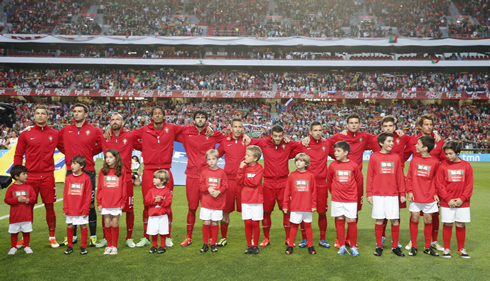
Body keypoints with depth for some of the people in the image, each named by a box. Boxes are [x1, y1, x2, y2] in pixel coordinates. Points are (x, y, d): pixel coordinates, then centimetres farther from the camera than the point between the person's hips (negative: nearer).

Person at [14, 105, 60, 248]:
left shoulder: (55, 134, 4)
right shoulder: (26, 134, 3)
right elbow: (18, 156, 6)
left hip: (48, 176, 0)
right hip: (30, 176, 0)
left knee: (50, 207, 4)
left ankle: (52, 237, 16)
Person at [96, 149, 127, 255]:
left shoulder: (121, 171, 0)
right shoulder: (102, 171, 4)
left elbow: (124, 188, 1)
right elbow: (99, 188, 5)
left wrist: (123, 202, -1)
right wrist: (99, 202, 1)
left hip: (117, 203, -2)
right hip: (105, 203, 2)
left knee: (115, 224, 4)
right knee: (107, 225, 7)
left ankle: (114, 246, 16)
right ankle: (109, 246, 20)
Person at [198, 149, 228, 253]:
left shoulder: (222, 172, 0)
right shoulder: (204, 172, 3)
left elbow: (225, 186, -1)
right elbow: (201, 185, 2)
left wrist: (218, 192, -16)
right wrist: (208, 189, -15)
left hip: (218, 202, 0)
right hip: (206, 202, 1)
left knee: (215, 223, 5)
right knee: (206, 223, 1)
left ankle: (213, 244, 18)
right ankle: (205, 244, 15)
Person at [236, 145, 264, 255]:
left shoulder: (259, 168, -6)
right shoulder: (243, 166, 4)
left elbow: (255, 182, -18)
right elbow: (239, 181, -6)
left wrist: (244, 181, -5)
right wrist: (241, 169, -15)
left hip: (257, 200, -3)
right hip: (245, 200, 3)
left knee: (255, 223, 3)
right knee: (247, 223, 4)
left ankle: (255, 245, 16)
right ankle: (249, 245, 16)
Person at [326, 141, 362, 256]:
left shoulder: (353, 165, -5)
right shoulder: (333, 165, -1)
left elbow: (359, 181, 6)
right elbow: (329, 181, 11)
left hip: (351, 199, -1)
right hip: (337, 199, 2)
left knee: (351, 221, 0)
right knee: (340, 221, 7)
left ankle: (353, 246, 14)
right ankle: (342, 246, 17)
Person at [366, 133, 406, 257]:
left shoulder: (396, 157, 6)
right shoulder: (374, 156, 1)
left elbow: (400, 176, 8)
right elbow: (370, 176, 1)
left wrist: (402, 193, 4)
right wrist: (369, 193, -3)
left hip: (393, 195, 2)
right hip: (378, 195, -2)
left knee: (395, 220, 2)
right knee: (379, 220, 3)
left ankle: (395, 247, 15)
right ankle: (379, 246, 16)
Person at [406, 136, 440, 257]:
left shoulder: (435, 162, -4)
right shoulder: (414, 160, 1)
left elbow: (436, 179, 3)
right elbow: (409, 177, 3)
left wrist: (435, 193, -2)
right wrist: (409, 191, -4)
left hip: (429, 197, -1)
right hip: (415, 196, 1)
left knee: (428, 220, 7)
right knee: (414, 219, 4)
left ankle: (428, 247, 20)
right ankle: (413, 247, 14)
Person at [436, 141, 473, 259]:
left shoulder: (466, 166, 1)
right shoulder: (443, 165, -4)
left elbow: (469, 184, 1)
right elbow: (439, 184, -4)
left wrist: (462, 198, -8)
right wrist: (448, 199, -10)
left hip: (462, 202, 1)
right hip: (447, 203, -1)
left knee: (461, 225, 8)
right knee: (447, 225, 4)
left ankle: (461, 249, 23)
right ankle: (447, 249, 16)